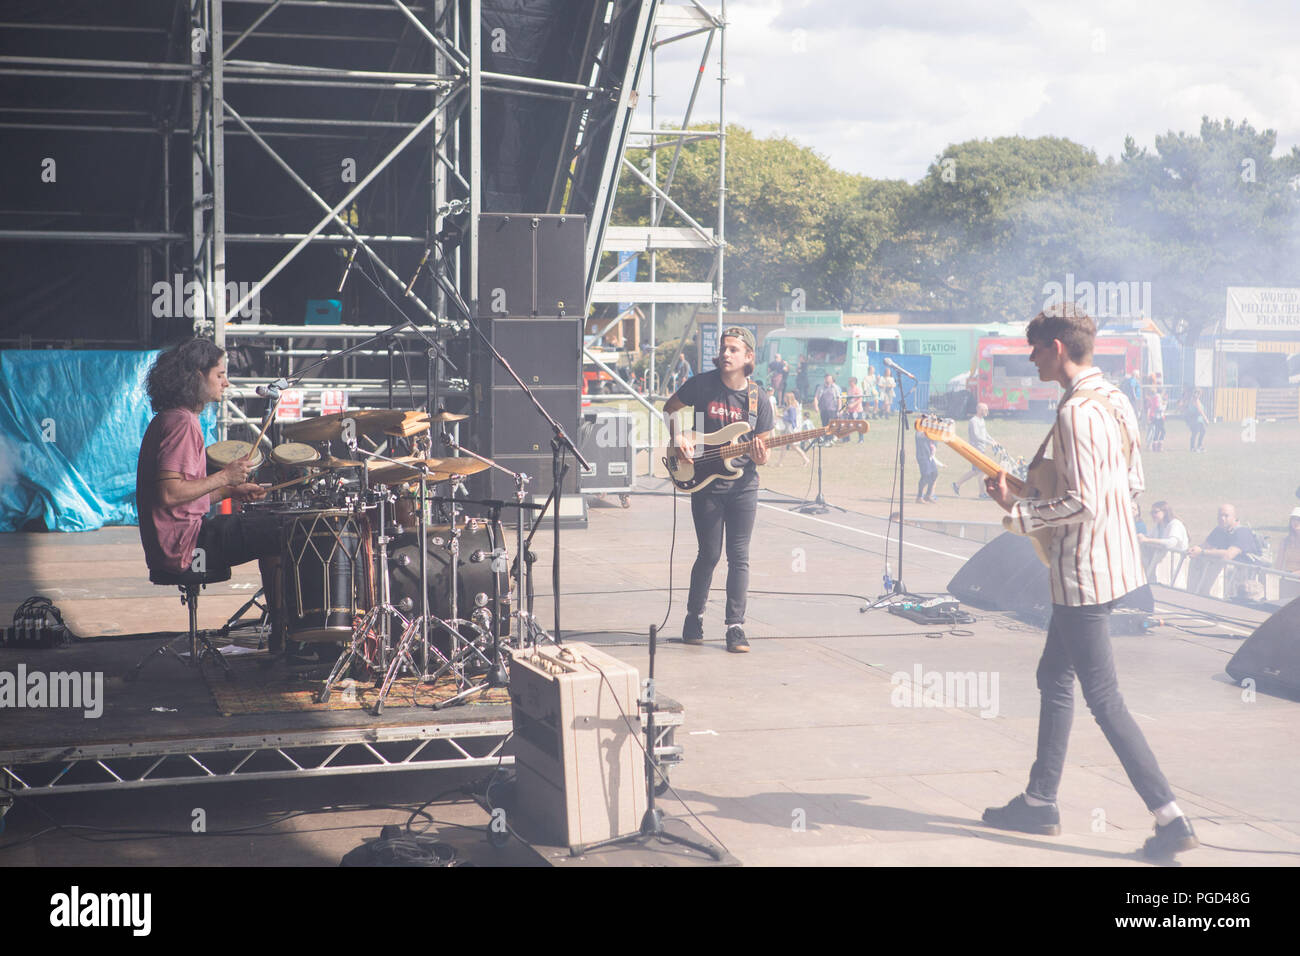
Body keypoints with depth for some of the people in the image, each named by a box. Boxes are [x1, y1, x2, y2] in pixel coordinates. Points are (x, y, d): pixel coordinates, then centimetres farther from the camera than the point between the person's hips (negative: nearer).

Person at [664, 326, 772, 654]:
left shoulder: (758, 400, 0)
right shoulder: (702, 385, -4)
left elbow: (762, 452, 5)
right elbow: (670, 408, 12)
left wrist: (760, 456, -18)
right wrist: (677, 437, -4)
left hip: (743, 485, 1)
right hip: (705, 483, -1)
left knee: (739, 557, 0)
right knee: (709, 554, 2)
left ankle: (735, 626, 6)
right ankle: (694, 617, 21)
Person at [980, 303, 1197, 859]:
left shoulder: (1075, 413, -21)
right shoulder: (1115, 400, 9)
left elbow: (1082, 504, -26)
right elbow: (1132, 483, 16)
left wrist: (1017, 511, -15)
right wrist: (1045, 486, 17)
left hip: (1084, 573, -10)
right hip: (1115, 559, 10)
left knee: (1103, 700, -3)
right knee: (1054, 678, 19)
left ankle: (1171, 819, -2)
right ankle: (1041, 802, 27)